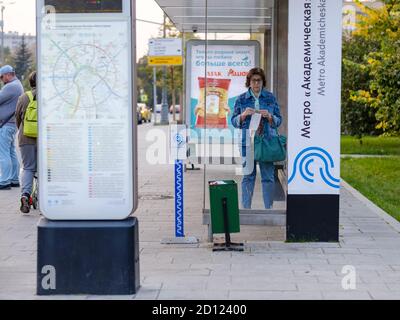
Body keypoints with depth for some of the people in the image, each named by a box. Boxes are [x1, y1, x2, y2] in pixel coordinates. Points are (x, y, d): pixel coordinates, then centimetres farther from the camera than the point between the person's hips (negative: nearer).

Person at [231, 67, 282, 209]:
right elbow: (234, 121, 6)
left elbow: (278, 120, 9)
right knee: (248, 175, 1)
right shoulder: (241, 99, 6)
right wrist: (244, 114, -12)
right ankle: (246, 208, 9)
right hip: (248, 142, 0)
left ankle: (269, 207, 9)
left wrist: (269, 116, -12)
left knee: (268, 176, 1)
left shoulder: (271, 98, 7)